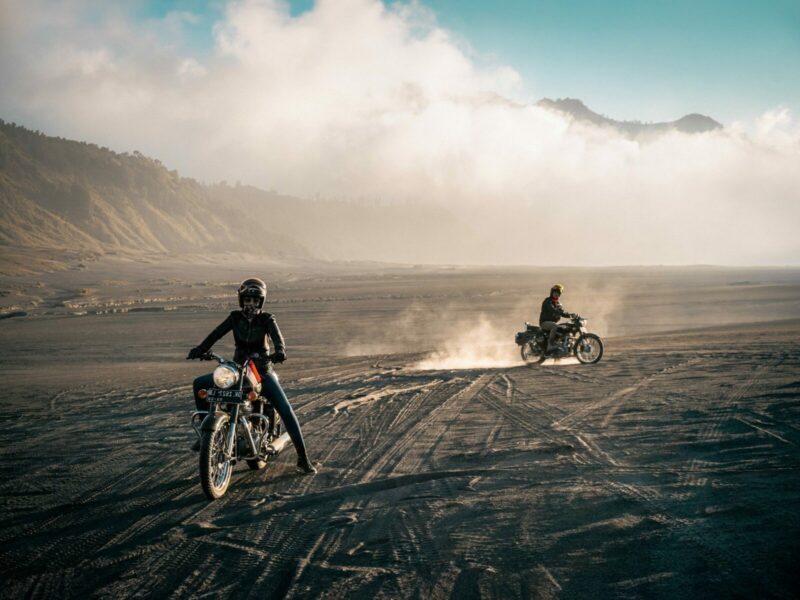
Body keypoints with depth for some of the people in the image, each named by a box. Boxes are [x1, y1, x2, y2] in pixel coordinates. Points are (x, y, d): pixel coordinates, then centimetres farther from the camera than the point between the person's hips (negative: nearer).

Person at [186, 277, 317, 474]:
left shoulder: (266, 319, -6)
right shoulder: (235, 317, 3)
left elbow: (277, 337, -24)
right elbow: (215, 334, -10)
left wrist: (279, 351, -46)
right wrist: (200, 349, -27)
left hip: (262, 370, -3)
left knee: (286, 410, -17)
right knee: (199, 383, -10)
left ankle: (303, 458, -12)